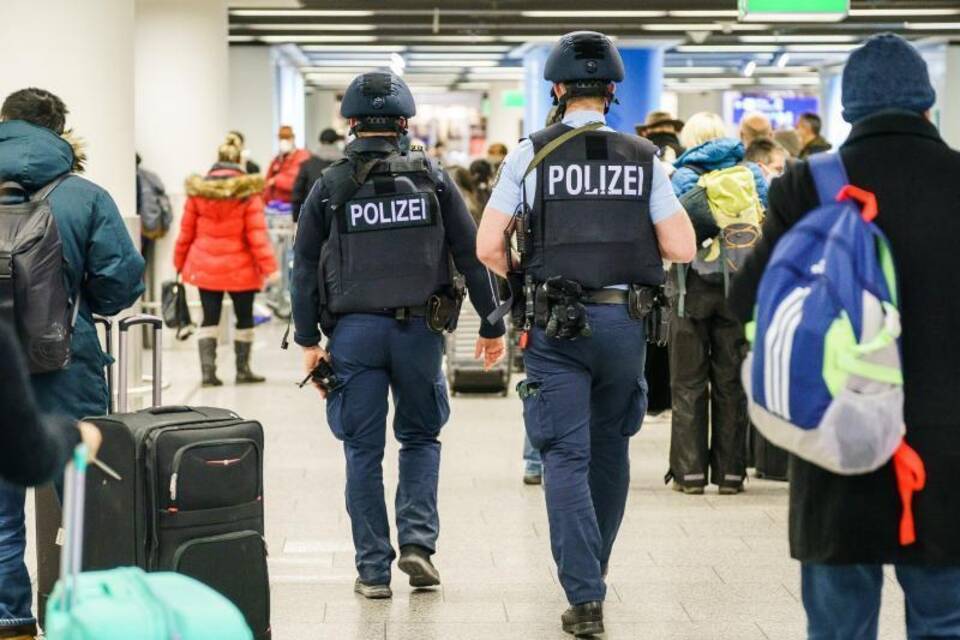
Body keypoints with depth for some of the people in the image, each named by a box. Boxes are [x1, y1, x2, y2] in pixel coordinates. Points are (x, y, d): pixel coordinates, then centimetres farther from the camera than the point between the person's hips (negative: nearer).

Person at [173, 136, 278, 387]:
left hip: (204, 268, 2)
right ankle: (243, 370, 18)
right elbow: (257, 234, -12)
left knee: (210, 319, 8)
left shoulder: (197, 191, 0)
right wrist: (269, 267, -11)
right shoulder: (248, 193, -8)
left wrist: (180, 263, 14)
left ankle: (208, 371, -1)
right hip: (240, 269, -2)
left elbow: (186, 233, 4)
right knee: (244, 319, 13)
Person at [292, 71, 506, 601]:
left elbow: (305, 265, 0)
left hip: (353, 330, 0)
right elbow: (472, 254, 0)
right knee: (421, 437, 18)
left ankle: (373, 570, 8)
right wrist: (492, 326, 6)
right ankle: (417, 540, 2)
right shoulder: (431, 178, 1)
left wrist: (307, 339, 5)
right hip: (419, 329, 1)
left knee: (363, 451, 6)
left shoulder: (330, 186, 1)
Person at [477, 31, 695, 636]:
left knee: (566, 458, -1)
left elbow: (488, 246, -7)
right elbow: (682, 248, -4)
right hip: (625, 321, 2)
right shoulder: (642, 157, 2)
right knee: (611, 449, 19)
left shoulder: (532, 153, -3)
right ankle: (595, 570, 35)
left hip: (555, 325, -2)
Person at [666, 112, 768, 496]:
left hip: (692, 287, -2)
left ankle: (690, 472, 4)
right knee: (731, 382, 9)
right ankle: (730, 471, 10)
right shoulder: (752, 174, 4)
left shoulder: (681, 177, -4)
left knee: (688, 384, 5)